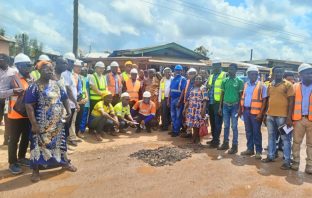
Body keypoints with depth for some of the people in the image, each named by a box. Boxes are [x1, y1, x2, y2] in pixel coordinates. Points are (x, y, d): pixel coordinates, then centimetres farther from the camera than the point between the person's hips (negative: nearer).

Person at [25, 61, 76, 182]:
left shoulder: (56, 84, 6)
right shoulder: (34, 87, -12)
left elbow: (65, 99, 14)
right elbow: (29, 106, -16)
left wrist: (68, 111, 0)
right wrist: (34, 124, -19)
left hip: (58, 122, 6)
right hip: (42, 124, -5)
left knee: (60, 142, 17)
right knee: (39, 145, 4)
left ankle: (65, 163, 34)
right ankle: (35, 170, 19)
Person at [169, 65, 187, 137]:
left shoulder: (183, 79, -7)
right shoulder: (173, 79, 14)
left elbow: (183, 91, -13)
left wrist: (179, 101, -19)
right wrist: (168, 100, 11)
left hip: (178, 99, -7)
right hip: (172, 99, 7)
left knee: (178, 116, 0)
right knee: (173, 116, 12)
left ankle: (177, 131, 8)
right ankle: (174, 130, 22)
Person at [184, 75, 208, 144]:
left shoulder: (203, 88, -2)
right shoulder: (192, 88, 14)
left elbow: (205, 100, -10)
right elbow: (188, 99, 16)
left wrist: (203, 110, -19)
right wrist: (185, 108, 12)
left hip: (199, 109, -5)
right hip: (191, 108, 5)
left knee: (197, 124, -2)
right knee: (193, 124, 5)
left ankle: (196, 138, 14)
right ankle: (195, 138, 20)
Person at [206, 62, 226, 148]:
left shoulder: (224, 75, -6)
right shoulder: (211, 76, 17)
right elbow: (207, 86, 26)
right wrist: (207, 86, 1)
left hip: (218, 102, -7)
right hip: (210, 102, 8)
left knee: (217, 122, -1)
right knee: (212, 122, 14)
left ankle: (216, 140, 6)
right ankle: (214, 138, 25)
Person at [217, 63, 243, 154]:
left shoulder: (239, 81, -3)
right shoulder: (225, 81, 6)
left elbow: (240, 95, -3)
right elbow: (222, 94, 9)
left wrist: (239, 108, -9)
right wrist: (220, 106, 6)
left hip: (234, 106, -3)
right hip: (225, 106, 4)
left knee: (234, 127, 1)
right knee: (226, 126, 11)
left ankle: (235, 146, 10)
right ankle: (225, 143, 22)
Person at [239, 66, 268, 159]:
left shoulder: (261, 85, -5)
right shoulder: (245, 85, 11)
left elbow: (264, 100, -8)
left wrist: (261, 113, -15)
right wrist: (240, 109, 9)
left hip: (255, 112, -5)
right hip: (246, 110, 5)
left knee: (256, 132, 1)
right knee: (248, 131, 12)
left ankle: (258, 151, 12)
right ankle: (250, 149, 23)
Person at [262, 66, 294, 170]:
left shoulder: (288, 84, -4)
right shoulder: (270, 85, 12)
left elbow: (291, 101, -7)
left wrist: (289, 117, -13)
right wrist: (265, 114, 14)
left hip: (282, 116, -5)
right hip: (270, 115, 5)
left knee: (285, 138, 2)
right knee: (271, 136, 15)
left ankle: (287, 161, 10)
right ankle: (270, 156, 28)